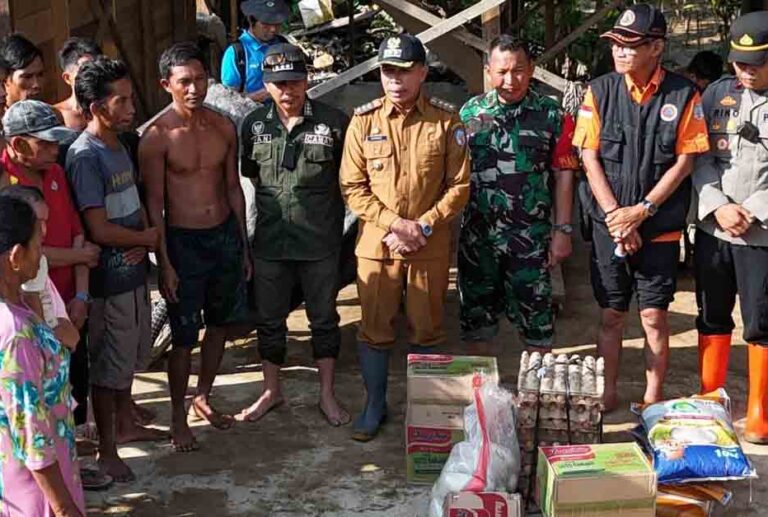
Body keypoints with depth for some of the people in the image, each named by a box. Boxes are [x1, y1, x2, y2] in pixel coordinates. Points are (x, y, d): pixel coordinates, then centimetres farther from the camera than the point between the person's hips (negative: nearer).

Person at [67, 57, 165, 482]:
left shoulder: (118, 145, 6)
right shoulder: (85, 157, -22)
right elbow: (100, 230, -24)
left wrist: (143, 242, -1)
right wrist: (148, 238, -9)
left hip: (133, 269, 9)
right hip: (109, 278, -9)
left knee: (130, 354, 22)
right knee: (108, 365, 4)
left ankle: (124, 424, 40)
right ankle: (106, 450, 18)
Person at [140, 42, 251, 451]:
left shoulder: (223, 127, 2)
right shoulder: (157, 136, -13)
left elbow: (233, 188, 9)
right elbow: (154, 203, -11)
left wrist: (243, 246, 10)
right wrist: (165, 263, -13)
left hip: (225, 235, 5)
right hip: (183, 241, -5)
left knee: (219, 324, 16)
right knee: (184, 337, 2)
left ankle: (202, 398, 35)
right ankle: (178, 417, 18)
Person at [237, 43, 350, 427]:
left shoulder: (333, 122, -8)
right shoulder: (254, 125, 0)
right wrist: (272, 200, 8)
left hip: (320, 242, -2)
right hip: (269, 241, 2)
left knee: (324, 319, 12)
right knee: (269, 320, 15)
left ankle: (327, 394, 27)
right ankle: (271, 391, 34)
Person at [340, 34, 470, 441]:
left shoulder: (446, 121, -3)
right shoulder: (364, 121, -2)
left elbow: (459, 186, -2)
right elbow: (352, 186, -3)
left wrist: (423, 226, -13)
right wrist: (394, 224, -13)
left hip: (431, 246, 0)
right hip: (376, 243, 1)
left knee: (426, 329, 10)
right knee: (375, 328, 7)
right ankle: (374, 404, 23)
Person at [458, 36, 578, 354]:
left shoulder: (551, 115, 0)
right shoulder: (469, 112, 6)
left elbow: (563, 175, 1)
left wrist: (562, 230, -4)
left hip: (531, 235, -2)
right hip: (476, 234, 2)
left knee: (535, 316, 3)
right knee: (476, 314, 11)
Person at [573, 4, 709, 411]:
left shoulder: (683, 95, -5)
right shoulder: (600, 91, 0)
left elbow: (684, 162, -5)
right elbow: (590, 159, -2)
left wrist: (641, 211, -12)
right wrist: (616, 217, -10)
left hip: (660, 228, -1)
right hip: (609, 225, 1)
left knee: (654, 316, 4)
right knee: (611, 315, 9)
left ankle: (653, 400, 17)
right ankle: (608, 394, 22)